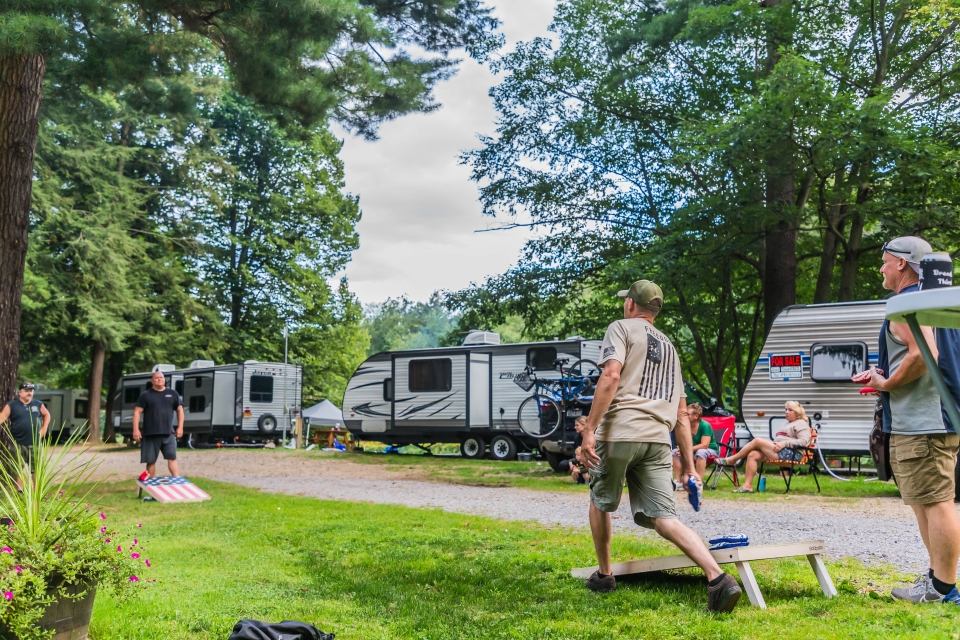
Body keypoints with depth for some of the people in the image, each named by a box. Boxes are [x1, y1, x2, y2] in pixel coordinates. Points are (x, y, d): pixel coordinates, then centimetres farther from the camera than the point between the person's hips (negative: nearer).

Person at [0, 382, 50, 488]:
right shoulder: (12, 405, -3)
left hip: (35, 443, 3)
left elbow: (46, 414, 23)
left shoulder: (38, 404, 8)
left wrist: (44, 427, 10)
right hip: (18, 443, -3)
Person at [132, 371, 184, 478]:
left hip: (168, 433, 1)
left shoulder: (172, 394, 11)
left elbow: (180, 410, 14)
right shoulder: (146, 395, 4)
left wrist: (180, 427, 6)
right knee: (150, 461, 5)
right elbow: (137, 412, 0)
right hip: (150, 434, -1)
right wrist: (136, 430, -9)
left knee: (172, 458, -5)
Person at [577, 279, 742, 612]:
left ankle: (603, 574, 29)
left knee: (600, 502, 18)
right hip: (658, 438, 5)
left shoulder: (621, 328, 7)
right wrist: (689, 465, 24)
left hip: (619, 433, -5)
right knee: (664, 518, 0)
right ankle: (717, 578, -18)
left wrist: (589, 429, -16)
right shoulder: (669, 347, 27)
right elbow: (681, 413, 24)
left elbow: (611, 375, -12)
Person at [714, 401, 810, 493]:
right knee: (753, 455, -16)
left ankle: (732, 460, -10)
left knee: (757, 441, -19)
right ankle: (747, 486, -23)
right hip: (778, 452, 9)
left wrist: (784, 443, -21)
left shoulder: (801, 424, 3)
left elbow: (804, 441, -12)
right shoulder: (787, 424, 32)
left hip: (791, 453, -9)